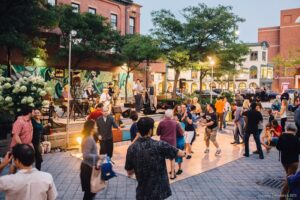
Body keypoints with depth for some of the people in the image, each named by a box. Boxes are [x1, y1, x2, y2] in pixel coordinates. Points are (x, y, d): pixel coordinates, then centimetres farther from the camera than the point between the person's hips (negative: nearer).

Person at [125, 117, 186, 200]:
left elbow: (129, 172, 1)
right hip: (159, 191, -2)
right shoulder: (160, 145, -18)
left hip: (142, 193, 3)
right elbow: (181, 154, -6)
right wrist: (183, 152, 17)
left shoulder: (131, 148, -9)